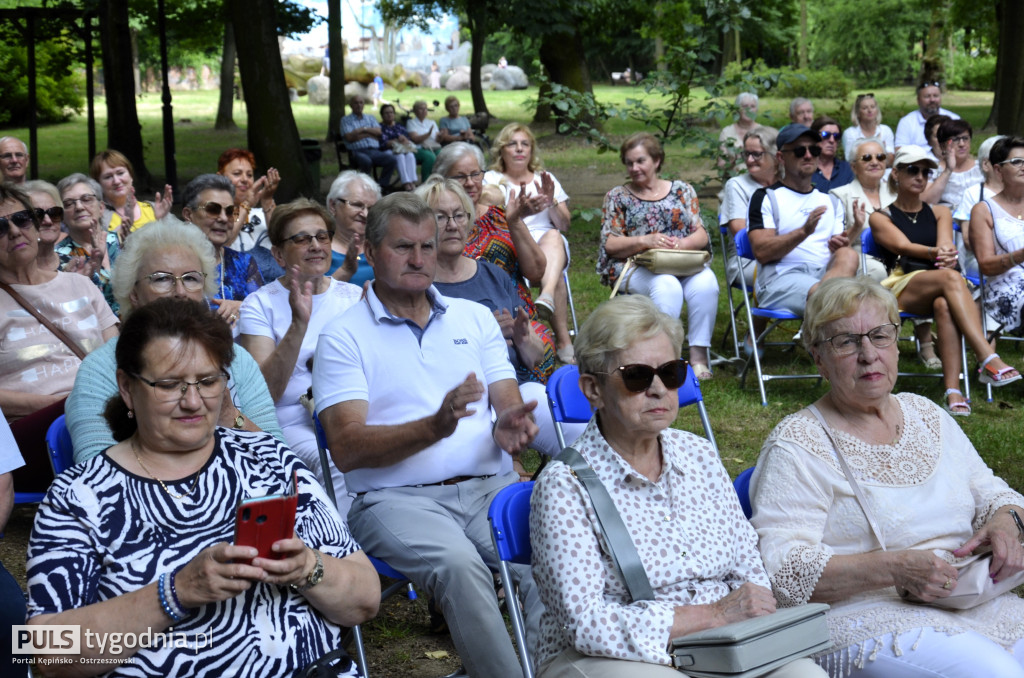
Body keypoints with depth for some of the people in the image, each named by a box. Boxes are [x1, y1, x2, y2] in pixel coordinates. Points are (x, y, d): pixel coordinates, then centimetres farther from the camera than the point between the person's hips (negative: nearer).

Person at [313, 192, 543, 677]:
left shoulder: (474, 317, 19)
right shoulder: (343, 337, 5)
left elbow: (510, 407, 13)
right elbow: (347, 449, -7)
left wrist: (509, 427, -14)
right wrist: (435, 428, -23)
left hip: (493, 485, 3)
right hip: (399, 497, -3)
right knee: (457, 563, -35)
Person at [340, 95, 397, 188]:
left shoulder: (370, 118, 26)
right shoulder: (346, 120, 14)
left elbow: (379, 132, 8)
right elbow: (349, 137, -3)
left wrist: (364, 129, -2)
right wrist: (370, 134, 2)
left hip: (375, 150, 4)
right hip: (358, 151, -4)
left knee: (391, 159, -25)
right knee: (366, 161, -39)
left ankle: (383, 186, -17)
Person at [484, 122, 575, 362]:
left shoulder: (545, 179, 22)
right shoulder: (491, 180, 14)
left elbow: (564, 226, 13)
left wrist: (551, 203, -8)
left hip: (552, 245, 2)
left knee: (553, 236, -37)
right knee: (555, 273, -37)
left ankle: (546, 297, -63)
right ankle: (563, 339, -45)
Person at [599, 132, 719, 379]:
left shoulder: (682, 190, 17)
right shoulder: (617, 197, 13)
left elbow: (701, 235, 8)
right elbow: (609, 243, 2)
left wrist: (681, 243, -15)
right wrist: (645, 241, -16)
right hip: (636, 269, -2)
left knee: (705, 282, -33)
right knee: (666, 285, -37)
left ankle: (699, 354, -28)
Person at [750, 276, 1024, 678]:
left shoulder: (928, 415, 17)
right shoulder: (796, 445, -5)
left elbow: (991, 493, 23)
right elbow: (781, 570, -14)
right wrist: (893, 569, -24)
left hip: (974, 602, 7)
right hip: (863, 618, -7)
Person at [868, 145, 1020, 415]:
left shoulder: (940, 213, 26)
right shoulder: (881, 218, 16)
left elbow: (945, 244, 5)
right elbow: (904, 246, -4)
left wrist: (947, 255, -21)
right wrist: (935, 253, -25)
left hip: (940, 288, 2)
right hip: (902, 286, -2)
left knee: (944, 305, -38)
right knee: (950, 278, -37)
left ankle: (953, 391, -51)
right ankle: (989, 359, -52)